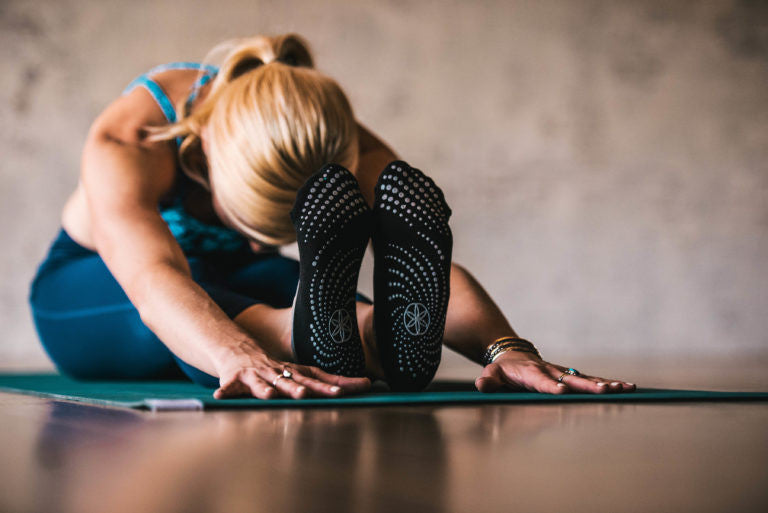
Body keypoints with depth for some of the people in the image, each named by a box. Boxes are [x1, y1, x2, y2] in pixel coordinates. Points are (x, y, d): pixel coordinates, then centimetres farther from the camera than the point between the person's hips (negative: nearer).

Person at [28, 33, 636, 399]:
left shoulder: (340, 144, -28)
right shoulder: (126, 142, -37)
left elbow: (426, 257, -41)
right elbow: (152, 274, -56)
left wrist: (505, 346, -62)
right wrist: (242, 358, -78)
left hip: (234, 282, 3)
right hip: (92, 298, -2)